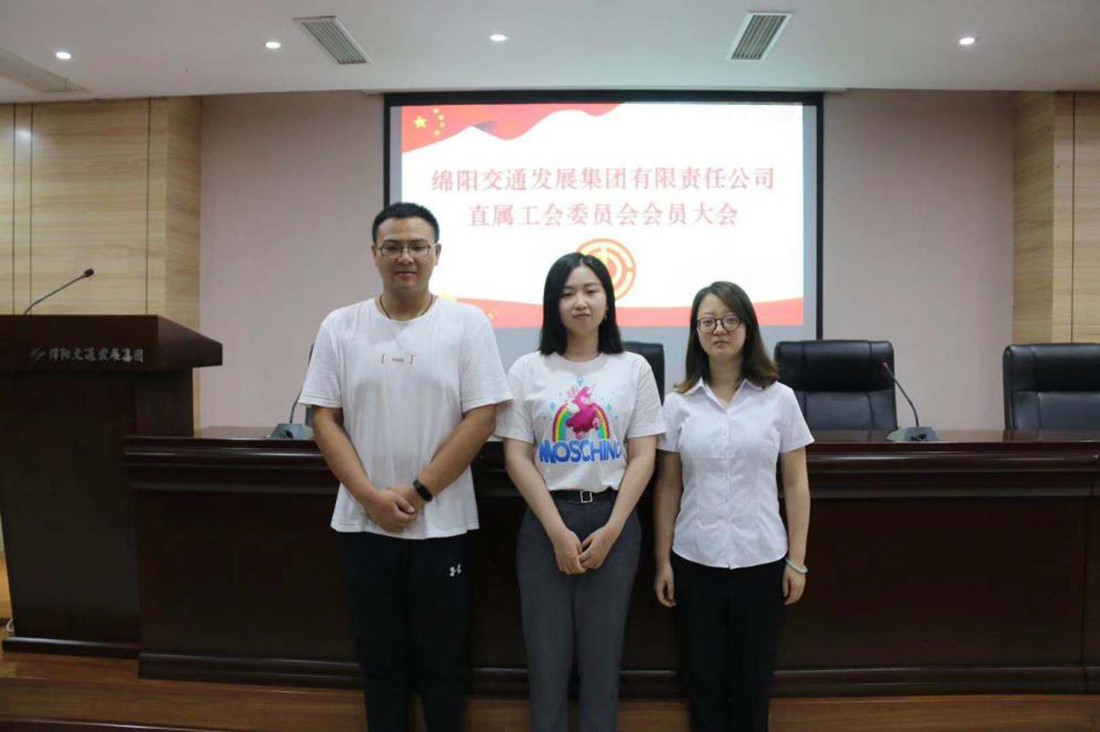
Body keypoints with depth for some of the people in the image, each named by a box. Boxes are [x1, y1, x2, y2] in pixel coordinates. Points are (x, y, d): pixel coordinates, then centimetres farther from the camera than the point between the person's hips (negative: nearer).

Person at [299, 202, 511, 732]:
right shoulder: (340, 327, 2)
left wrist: (418, 493, -12)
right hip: (363, 522, 2)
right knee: (379, 659, 15)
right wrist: (371, 496, -10)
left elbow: (481, 417, -8)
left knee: (442, 662, 11)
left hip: (441, 524, -1)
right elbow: (323, 419, 0)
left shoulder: (468, 324, -3)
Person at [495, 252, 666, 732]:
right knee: (547, 650, 7)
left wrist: (611, 530, -8)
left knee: (603, 652, 9)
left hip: (614, 519, 0)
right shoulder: (528, 370, 2)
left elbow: (643, 457, 1)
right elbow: (517, 459, -2)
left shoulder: (634, 369, 4)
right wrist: (559, 531, -9)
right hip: (546, 521, 0)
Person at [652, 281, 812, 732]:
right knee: (702, 679, 10)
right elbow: (667, 487, 3)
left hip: (761, 559, 0)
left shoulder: (779, 398, -1)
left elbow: (796, 484, 2)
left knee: (752, 681, 11)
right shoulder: (678, 403, 1)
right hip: (695, 560, 1)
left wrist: (797, 560, 0)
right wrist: (662, 561, 1)